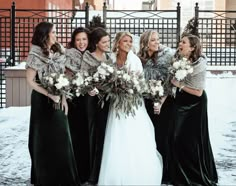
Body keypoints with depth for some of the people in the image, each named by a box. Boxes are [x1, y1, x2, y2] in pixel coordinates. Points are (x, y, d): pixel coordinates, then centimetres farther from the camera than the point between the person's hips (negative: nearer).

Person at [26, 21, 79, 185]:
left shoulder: (59, 52, 5)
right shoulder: (35, 55, -10)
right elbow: (30, 81, -11)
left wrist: (64, 98, -2)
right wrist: (50, 95, -16)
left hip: (58, 99, 5)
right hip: (42, 100, -5)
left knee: (61, 137, 7)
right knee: (44, 139, 4)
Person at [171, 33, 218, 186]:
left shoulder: (199, 65, -22)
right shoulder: (177, 60, -7)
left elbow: (198, 92, -21)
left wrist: (180, 85, -19)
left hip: (195, 104, -6)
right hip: (181, 102, 6)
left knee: (194, 139, 3)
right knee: (178, 138, 11)